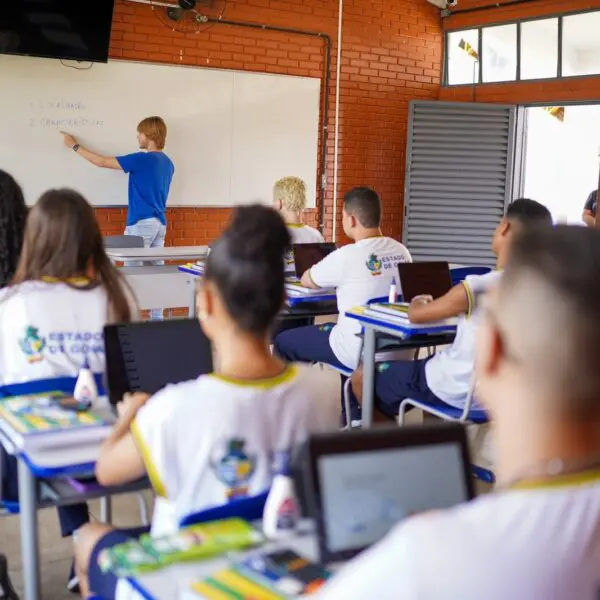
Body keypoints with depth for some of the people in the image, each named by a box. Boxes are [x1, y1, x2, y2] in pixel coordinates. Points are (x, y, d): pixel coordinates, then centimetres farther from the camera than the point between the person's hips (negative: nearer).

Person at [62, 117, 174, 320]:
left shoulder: (142, 159, -13)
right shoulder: (168, 163, 11)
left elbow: (101, 162, -6)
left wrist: (74, 146, 5)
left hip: (141, 223, -8)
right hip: (160, 223, 8)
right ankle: (157, 319, 13)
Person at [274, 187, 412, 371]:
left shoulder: (346, 256, -18)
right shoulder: (401, 251, -1)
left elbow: (307, 281, -1)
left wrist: (331, 276, 20)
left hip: (358, 354, -7)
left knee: (283, 341, 12)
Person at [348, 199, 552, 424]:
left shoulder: (475, 287, -25)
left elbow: (415, 315, -12)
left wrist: (417, 302, 10)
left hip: (457, 392, -7)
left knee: (361, 378, 9)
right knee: (431, 359, 37)